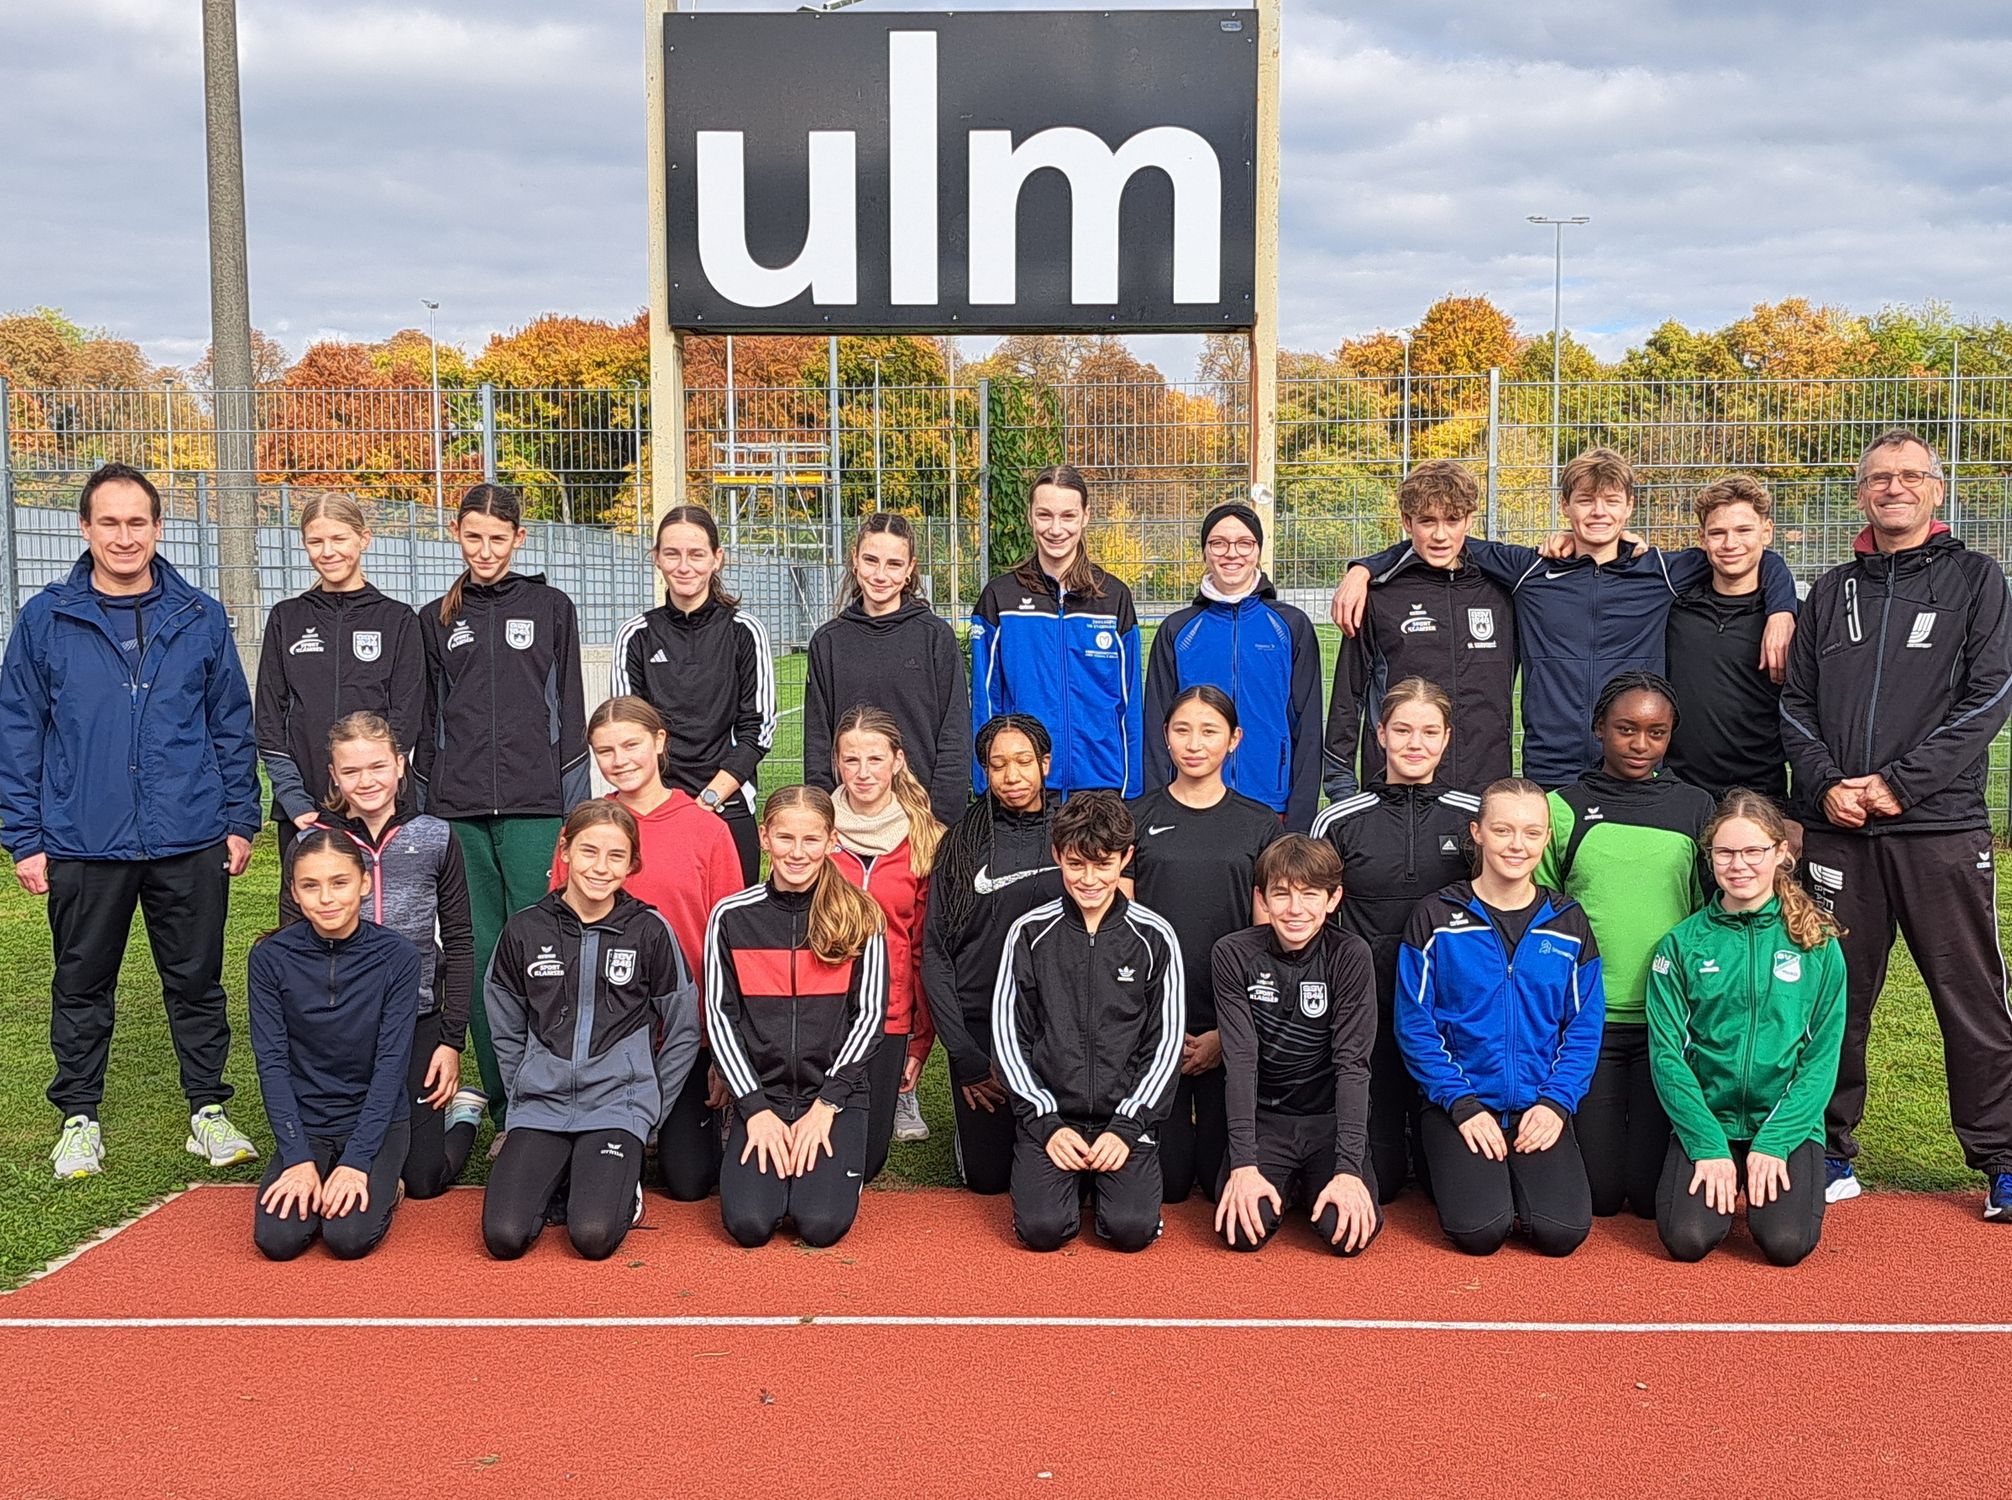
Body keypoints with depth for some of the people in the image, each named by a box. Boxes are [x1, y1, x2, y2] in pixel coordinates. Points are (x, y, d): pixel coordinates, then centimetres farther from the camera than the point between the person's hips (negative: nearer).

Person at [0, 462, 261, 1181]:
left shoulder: (201, 618, 4)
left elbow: (232, 725, 8)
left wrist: (240, 819, 4)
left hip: (192, 844, 1)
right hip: (82, 846, 0)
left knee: (197, 980, 9)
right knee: (82, 986, 11)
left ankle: (209, 1109, 22)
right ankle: (79, 1117, 25)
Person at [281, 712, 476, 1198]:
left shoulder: (435, 840, 0)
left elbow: (459, 941, 3)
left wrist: (453, 1039, -2)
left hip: (417, 1022, 0)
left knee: (424, 1179, -2)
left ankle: (461, 1110, 30)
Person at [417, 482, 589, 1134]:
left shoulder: (550, 608, 7)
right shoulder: (436, 620, 13)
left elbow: (569, 712, 5)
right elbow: (426, 721, 15)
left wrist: (573, 809, -1)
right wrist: (426, 812, 9)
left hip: (534, 805, -2)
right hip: (458, 810, 3)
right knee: (480, 952, 4)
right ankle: (501, 1105, 11)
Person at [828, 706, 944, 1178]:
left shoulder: (923, 839, 0)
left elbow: (925, 949, 3)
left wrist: (921, 1043, 3)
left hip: (888, 1017, 0)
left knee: (863, 1160, 0)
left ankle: (899, 1092, 30)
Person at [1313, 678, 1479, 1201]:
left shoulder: (1475, 816, 3)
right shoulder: (1339, 820, 1)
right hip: (1367, 1013, 0)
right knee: (1375, 1177, 1)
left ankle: (1425, 1153, 38)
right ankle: (1393, 1160, 35)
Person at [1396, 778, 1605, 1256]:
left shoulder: (1569, 922, 7)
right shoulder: (1437, 918, -1)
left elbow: (1584, 1027, 6)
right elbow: (1414, 1026, -3)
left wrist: (1555, 1102, -8)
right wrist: (1462, 1104, -12)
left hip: (1541, 1108, 2)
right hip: (1459, 1104, -2)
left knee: (1562, 1231, -18)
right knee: (1479, 1231, -21)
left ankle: (1518, 1177, 14)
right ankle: (1453, 1175, 12)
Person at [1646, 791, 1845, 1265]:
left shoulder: (1817, 943, 2)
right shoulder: (1682, 944, 1)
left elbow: (1823, 1056, -1)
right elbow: (1667, 1053, -3)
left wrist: (1775, 1140, -12)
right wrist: (1709, 1144, -13)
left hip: (1788, 1120, 0)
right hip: (1704, 1119, 0)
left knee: (1786, 1242, -23)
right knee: (1688, 1238, -22)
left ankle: (1769, 1171, 11)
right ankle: (1719, 1183, 13)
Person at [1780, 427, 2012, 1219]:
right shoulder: (1832, 590, 15)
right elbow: (1795, 703, 12)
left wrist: (1900, 783, -13)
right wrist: (1825, 784, -6)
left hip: (1941, 826, -3)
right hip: (1837, 828, 3)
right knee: (1833, 997, 7)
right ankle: (1831, 1154, 18)